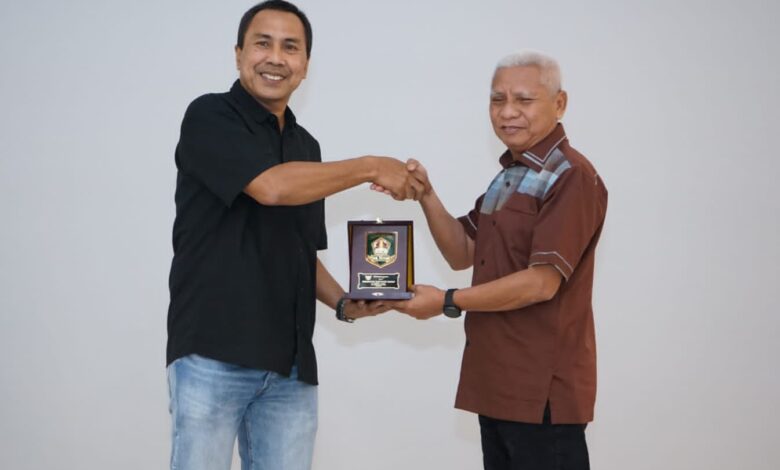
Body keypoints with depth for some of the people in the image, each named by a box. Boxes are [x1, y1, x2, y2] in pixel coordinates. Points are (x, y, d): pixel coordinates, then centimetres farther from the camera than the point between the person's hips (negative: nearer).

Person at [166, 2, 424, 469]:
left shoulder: (306, 146, 17)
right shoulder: (210, 117, -3)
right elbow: (271, 186, -19)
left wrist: (344, 303, 5)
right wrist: (372, 167, -9)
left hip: (290, 363, 6)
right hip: (213, 353, -6)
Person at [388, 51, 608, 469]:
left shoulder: (571, 177, -14)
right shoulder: (508, 175, 17)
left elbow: (541, 283, -20)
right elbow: (462, 253, 14)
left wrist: (448, 302, -13)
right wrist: (425, 195, -1)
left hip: (543, 389, -9)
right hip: (497, 384, 9)